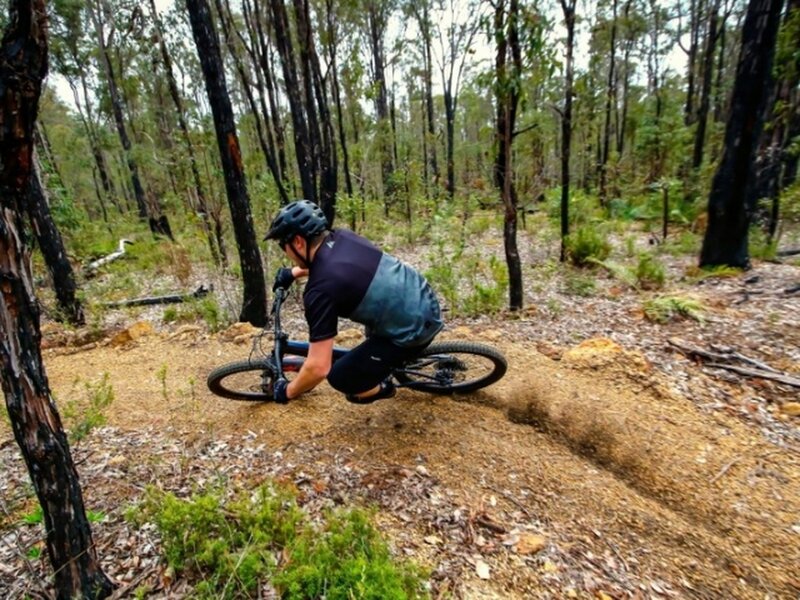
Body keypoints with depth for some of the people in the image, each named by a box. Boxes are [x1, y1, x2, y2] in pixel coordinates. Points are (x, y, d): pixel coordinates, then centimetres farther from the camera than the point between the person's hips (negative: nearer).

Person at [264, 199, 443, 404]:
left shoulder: (321, 288, -23)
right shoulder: (342, 237, -1)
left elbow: (318, 368, -20)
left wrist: (287, 392, -3)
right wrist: (293, 273, 27)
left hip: (415, 330, -8)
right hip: (427, 302, 8)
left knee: (339, 376, 1)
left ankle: (380, 388, 28)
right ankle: (381, 359, 44)